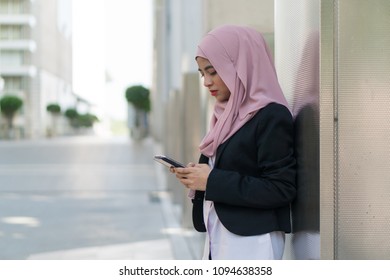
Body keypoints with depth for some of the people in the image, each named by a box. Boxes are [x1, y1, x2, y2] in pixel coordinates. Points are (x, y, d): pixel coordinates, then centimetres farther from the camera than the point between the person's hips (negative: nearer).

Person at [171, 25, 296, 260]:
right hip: (219, 239, 8)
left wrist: (213, 181, -17)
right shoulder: (229, 114, 14)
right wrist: (197, 176, -1)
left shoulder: (272, 117, -12)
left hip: (251, 243, -8)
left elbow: (281, 189, -18)